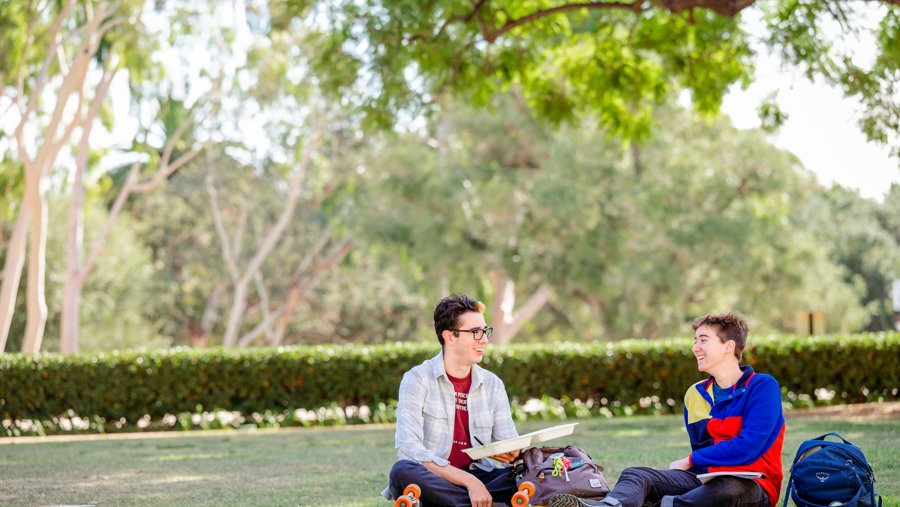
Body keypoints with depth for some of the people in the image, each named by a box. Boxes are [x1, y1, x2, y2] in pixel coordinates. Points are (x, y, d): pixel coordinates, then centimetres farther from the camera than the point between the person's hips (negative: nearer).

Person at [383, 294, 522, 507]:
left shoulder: (493, 385, 10)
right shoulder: (417, 380, -5)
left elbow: (512, 448, 8)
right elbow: (409, 449, -17)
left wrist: (513, 453, -20)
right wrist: (469, 481, -26)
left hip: (477, 478, 4)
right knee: (403, 471, -38)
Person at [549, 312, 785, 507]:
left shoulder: (762, 387, -7)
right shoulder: (695, 395, 14)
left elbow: (748, 446, -17)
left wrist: (689, 461, -7)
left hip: (752, 486, -5)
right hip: (706, 478, 6)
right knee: (635, 475, -17)